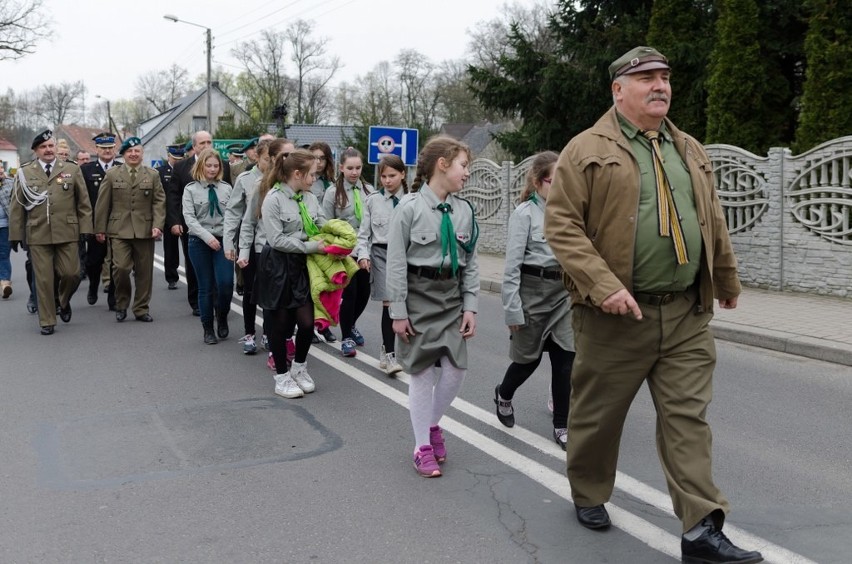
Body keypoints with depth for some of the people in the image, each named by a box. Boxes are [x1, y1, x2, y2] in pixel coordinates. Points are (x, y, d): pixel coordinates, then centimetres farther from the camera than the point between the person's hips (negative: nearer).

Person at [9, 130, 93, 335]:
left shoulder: (72, 170, 7)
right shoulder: (25, 173, 7)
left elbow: (83, 202, 7)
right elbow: (17, 207, 8)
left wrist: (85, 228, 0)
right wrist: (15, 234, 5)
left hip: (67, 232, 0)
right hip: (37, 234, 0)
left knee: (71, 273, -2)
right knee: (43, 279, 2)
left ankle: (63, 302, 30)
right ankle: (47, 321, 13)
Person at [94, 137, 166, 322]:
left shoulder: (153, 175, 9)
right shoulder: (112, 174, 7)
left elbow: (159, 202, 4)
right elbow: (103, 203, 7)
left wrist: (157, 225, -8)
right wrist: (100, 228, 3)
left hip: (144, 230, 1)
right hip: (119, 230, -1)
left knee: (144, 272, 5)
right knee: (121, 267, -12)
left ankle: (141, 309, 17)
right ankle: (121, 303, 10)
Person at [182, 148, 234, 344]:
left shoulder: (226, 188, 6)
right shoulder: (191, 189, 2)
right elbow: (189, 218, -6)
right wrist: (207, 237, -18)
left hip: (222, 241, 1)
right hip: (199, 242, -1)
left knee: (226, 283, -13)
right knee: (205, 287, 5)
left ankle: (222, 318, 14)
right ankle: (208, 329, 18)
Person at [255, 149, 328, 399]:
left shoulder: (310, 198, 6)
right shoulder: (273, 199, -13)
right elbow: (276, 240, -18)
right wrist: (311, 246, -19)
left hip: (302, 265, 5)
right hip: (278, 266, -5)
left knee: (307, 322, 2)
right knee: (280, 323, 5)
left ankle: (299, 368, 27)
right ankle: (282, 377, 20)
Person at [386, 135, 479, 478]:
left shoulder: (464, 211, 4)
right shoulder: (409, 208, -10)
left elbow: (470, 263, 9)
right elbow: (396, 263, -9)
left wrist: (470, 307, 3)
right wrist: (398, 312, -10)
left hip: (451, 295, 5)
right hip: (419, 294, -4)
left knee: (455, 372, 2)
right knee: (422, 372, 3)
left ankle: (432, 424, 31)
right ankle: (423, 446, 18)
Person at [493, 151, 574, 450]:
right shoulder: (525, 213, -10)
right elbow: (512, 264, -11)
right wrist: (512, 308, -14)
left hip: (563, 291, 4)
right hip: (533, 289, -4)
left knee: (565, 357, -1)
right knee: (529, 357, 10)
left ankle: (562, 425, 10)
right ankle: (504, 395, 41)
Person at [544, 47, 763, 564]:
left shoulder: (691, 153, 15)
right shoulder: (588, 151, -5)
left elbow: (714, 224, 23)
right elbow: (561, 225, -12)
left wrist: (727, 280, 31)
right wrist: (603, 285, -21)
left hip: (688, 316, 5)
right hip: (616, 315, -4)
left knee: (688, 419, 2)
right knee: (598, 414, 10)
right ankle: (589, 496, 33)